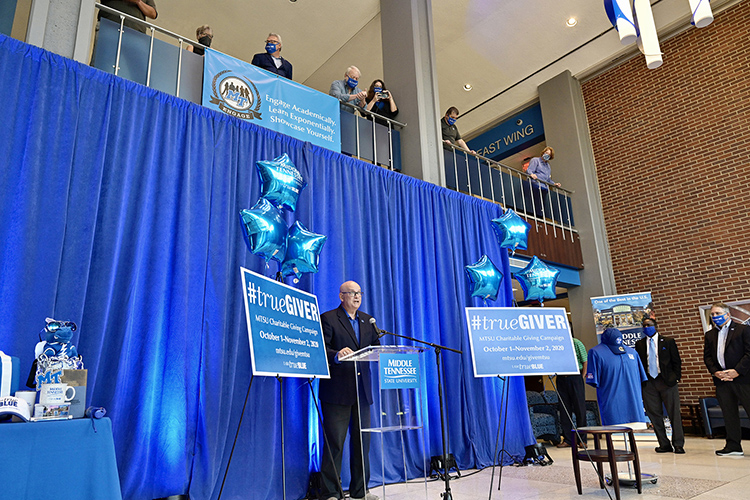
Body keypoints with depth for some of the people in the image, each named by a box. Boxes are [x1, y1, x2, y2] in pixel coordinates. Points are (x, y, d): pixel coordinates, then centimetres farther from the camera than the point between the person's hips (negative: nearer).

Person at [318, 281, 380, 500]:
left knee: (362, 440, 11)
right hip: (337, 390, -6)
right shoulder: (328, 318, -3)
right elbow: (320, 349, -13)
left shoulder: (367, 320, 16)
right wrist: (336, 355, -31)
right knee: (334, 442, -1)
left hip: (362, 389, 6)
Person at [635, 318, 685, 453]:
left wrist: (676, 377, -4)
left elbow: (676, 361, 6)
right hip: (648, 383, 2)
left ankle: (678, 444, 9)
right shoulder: (639, 344, 11)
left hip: (667, 381, -2)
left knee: (674, 413, 0)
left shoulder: (668, 341, 5)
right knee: (654, 414, 4)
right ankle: (664, 445, 13)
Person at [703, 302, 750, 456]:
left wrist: (737, 371, -14)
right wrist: (715, 372, -5)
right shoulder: (709, 335, 15)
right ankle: (733, 446, 13)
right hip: (721, 380, 5)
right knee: (729, 414, 8)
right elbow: (707, 356, 12)